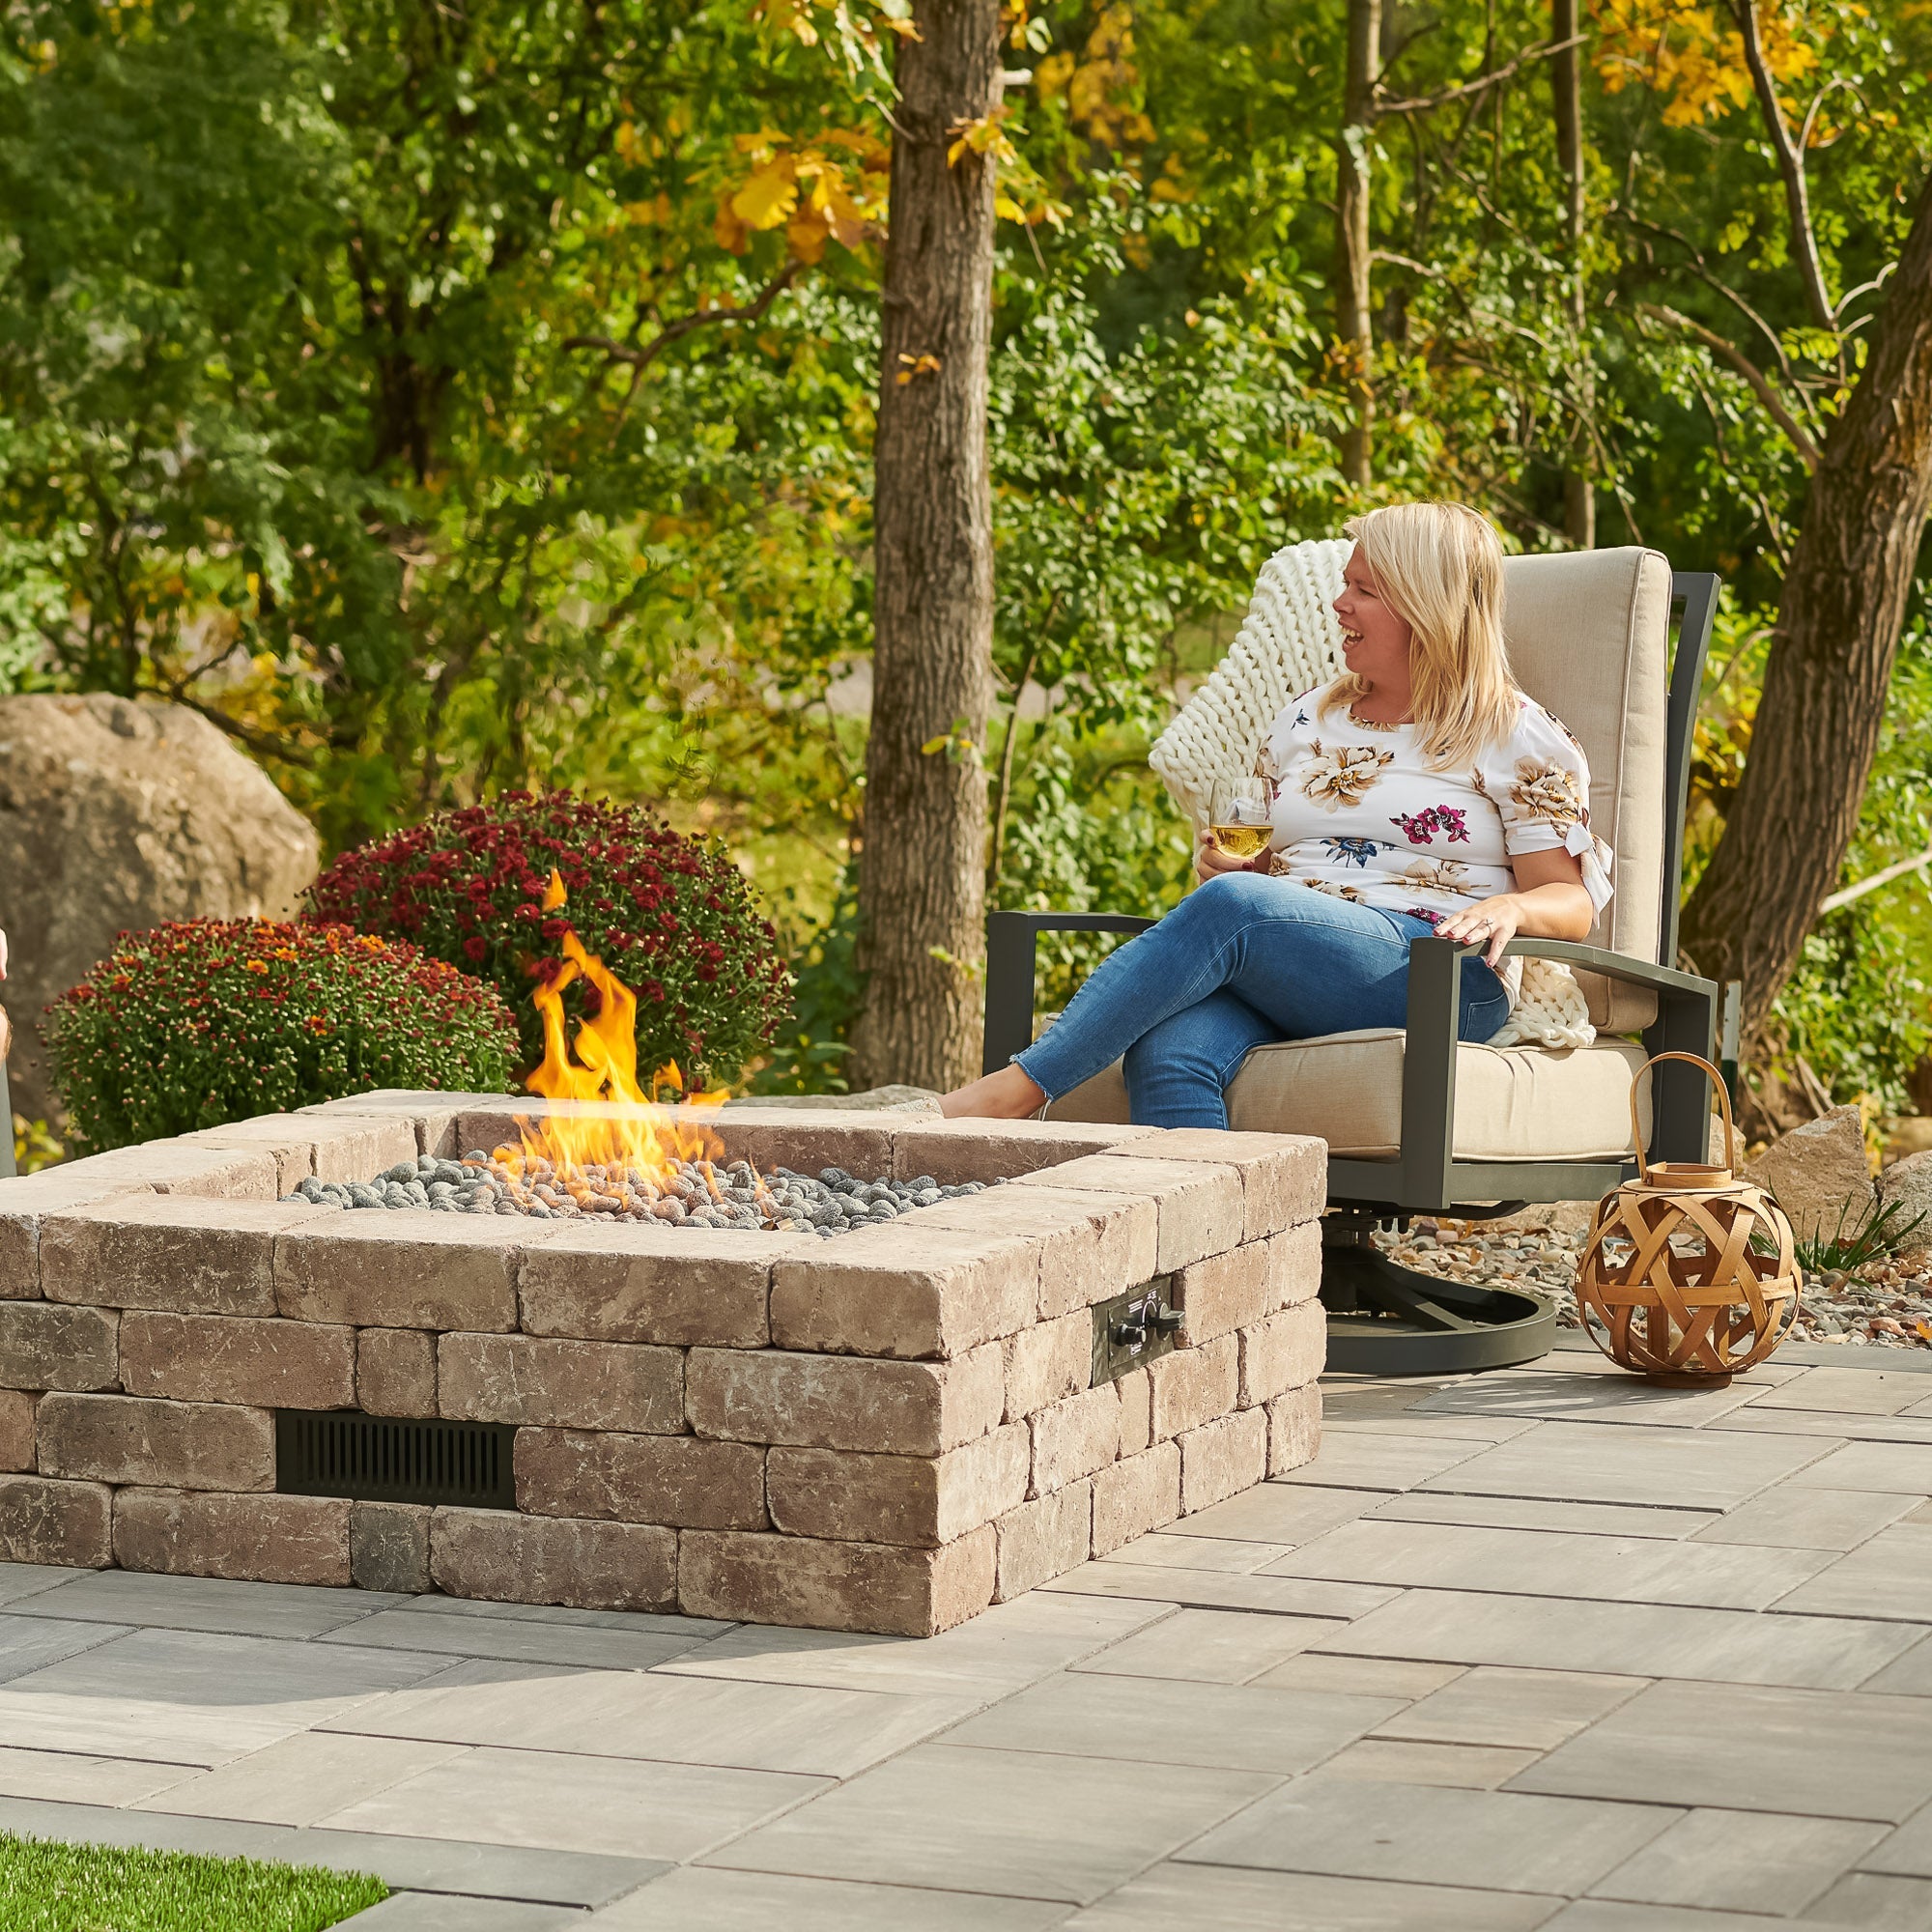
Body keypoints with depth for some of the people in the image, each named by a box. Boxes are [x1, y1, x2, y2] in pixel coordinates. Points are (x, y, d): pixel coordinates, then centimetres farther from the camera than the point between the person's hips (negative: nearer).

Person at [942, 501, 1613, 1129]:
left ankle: (1020, 1086, -35)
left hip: (1442, 976, -5)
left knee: (1230, 905, -34)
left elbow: (1573, 902, 5)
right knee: (1166, 1055, -33)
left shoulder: (1517, 736, 9)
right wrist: (1229, 866, 7)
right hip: (1285, 970, 5)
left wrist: (1512, 908, -19)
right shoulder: (1306, 720, 25)